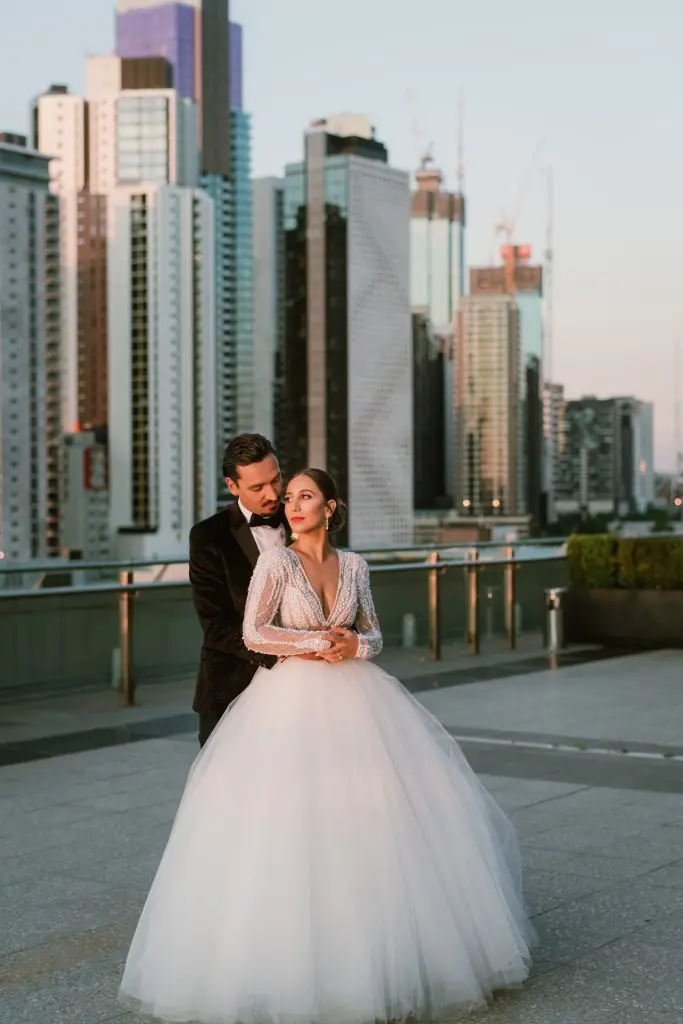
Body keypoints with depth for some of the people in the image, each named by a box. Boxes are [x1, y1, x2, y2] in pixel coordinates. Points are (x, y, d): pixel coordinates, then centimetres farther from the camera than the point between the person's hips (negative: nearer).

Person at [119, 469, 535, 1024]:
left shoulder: (354, 565, 9)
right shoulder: (276, 560, -3)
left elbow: (375, 634, 13)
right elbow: (253, 633, -10)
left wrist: (354, 645, -9)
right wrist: (319, 641, -11)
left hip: (355, 703, 4)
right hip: (293, 702, -4)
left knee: (372, 818, 1)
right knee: (292, 823, -8)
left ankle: (387, 946, 14)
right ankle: (294, 958, 4)